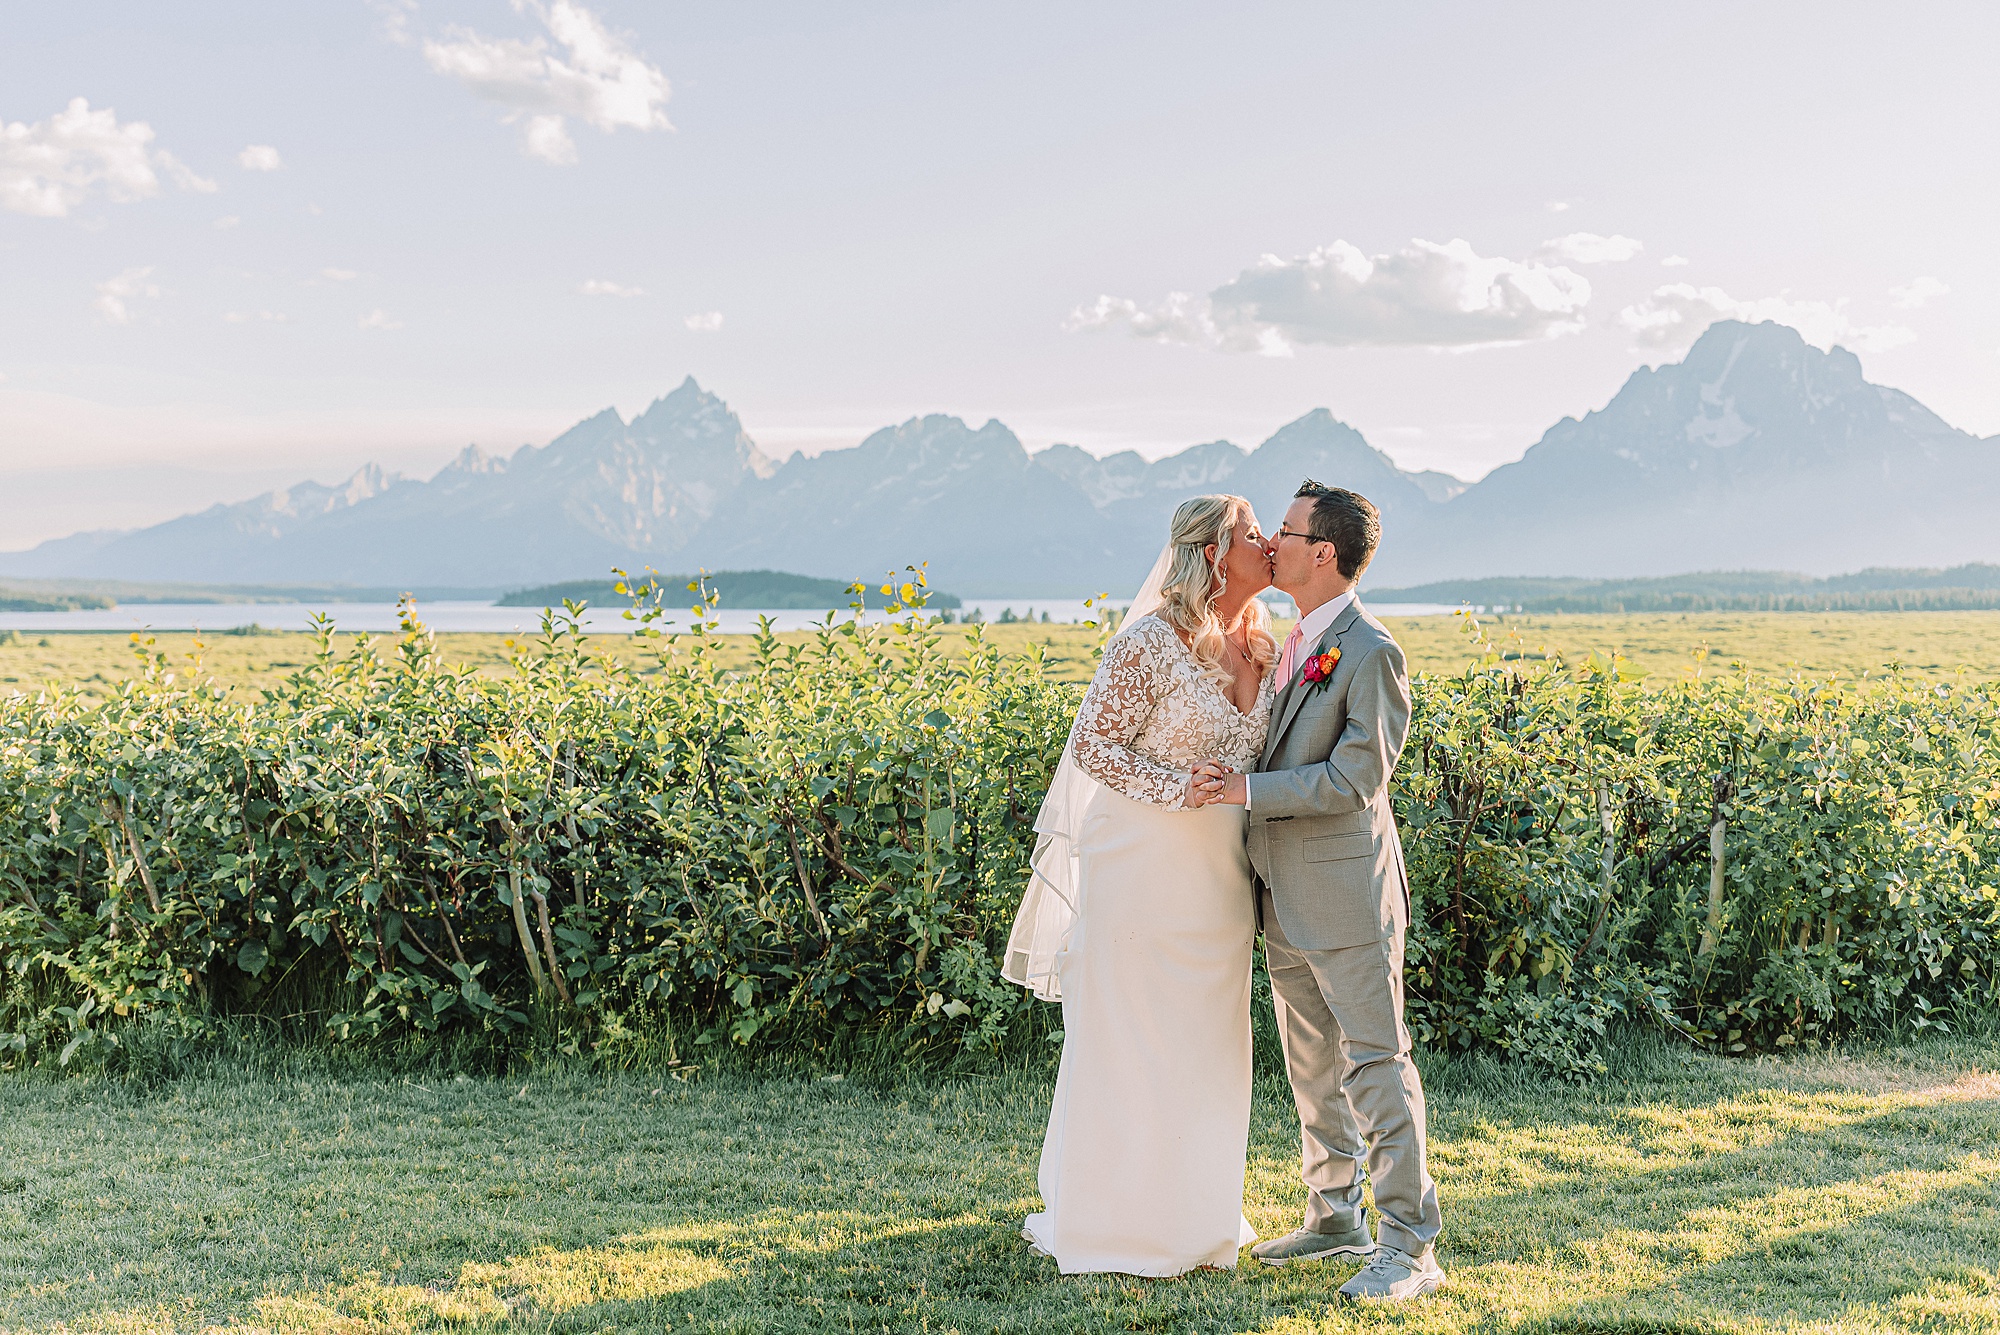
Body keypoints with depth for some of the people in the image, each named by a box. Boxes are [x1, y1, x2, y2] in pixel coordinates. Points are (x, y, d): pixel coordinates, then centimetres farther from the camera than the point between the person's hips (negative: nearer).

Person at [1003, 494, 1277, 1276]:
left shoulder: (1262, 647, 8)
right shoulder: (1152, 642, -15)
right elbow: (1094, 745, -14)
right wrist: (1176, 790, -23)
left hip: (1220, 879, 7)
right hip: (1146, 867, -7)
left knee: (1207, 1041, 14)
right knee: (1129, 1036, 3)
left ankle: (1190, 1213, 30)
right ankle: (1111, 1221, 17)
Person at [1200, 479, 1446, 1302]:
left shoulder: (1371, 653, -16)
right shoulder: (1299, 644, 13)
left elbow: (1354, 779, -19)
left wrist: (1247, 791, -18)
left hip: (1347, 894, -9)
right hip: (1289, 901, 9)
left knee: (1376, 1064, -3)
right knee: (1312, 1065, 16)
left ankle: (1411, 1247, 5)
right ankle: (1334, 1216, 30)